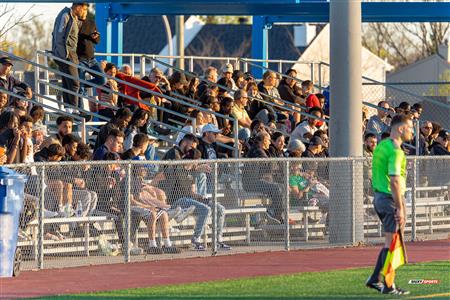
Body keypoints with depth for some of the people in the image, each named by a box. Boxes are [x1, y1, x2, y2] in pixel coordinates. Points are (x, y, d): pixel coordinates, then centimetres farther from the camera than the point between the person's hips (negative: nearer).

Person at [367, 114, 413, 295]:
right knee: (391, 243, -2)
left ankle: (374, 279, 17)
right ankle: (388, 286, 2)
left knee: (390, 242, 17)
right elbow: (394, 181, -23)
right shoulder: (395, 151, -17)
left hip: (379, 197, 9)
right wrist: (400, 208, -22)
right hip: (390, 199, -9)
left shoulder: (382, 146, 14)